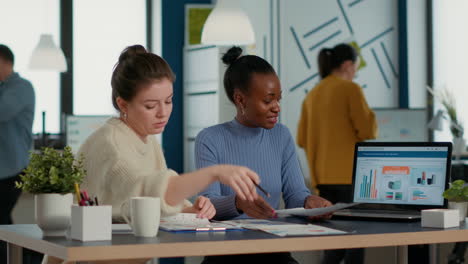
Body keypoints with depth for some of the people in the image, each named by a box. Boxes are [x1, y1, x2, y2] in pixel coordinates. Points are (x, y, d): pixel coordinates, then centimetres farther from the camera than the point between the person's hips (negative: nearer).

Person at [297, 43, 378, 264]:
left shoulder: (312, 95, 11)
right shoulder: (351, 89, -7)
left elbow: (302, 139, 12)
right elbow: (368, 131, -11)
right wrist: (370, 116, 9)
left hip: (322, 177, 6)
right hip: (350, 174, -6)